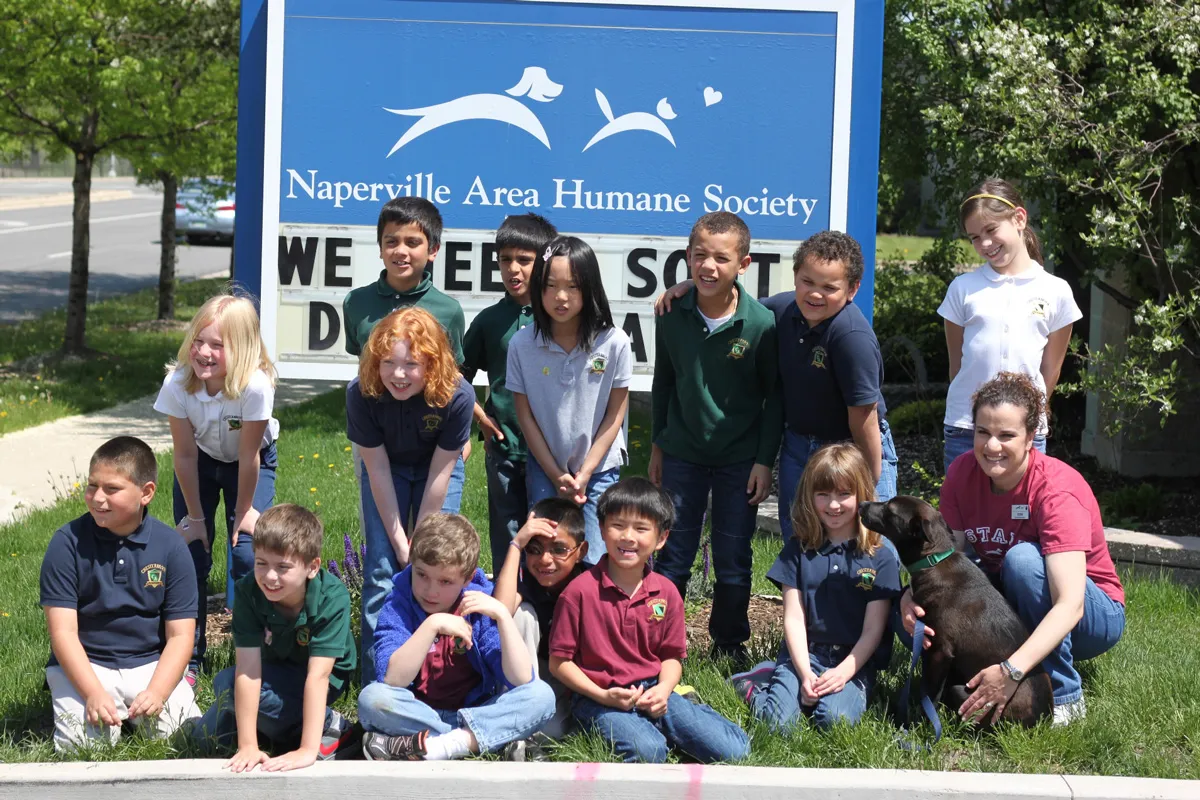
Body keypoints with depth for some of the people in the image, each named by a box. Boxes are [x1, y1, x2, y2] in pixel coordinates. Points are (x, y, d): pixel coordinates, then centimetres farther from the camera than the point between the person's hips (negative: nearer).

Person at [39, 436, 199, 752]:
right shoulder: (68, 542, -9)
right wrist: (94, 693, -24)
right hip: (84, 665, -1)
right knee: (81, 744, -24)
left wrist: (157, 692, -20)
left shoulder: (171, 546, -5)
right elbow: (63, 631, -11)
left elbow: (180, 635, -4)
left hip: (151, 663, 1)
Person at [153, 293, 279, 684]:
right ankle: (188, 658, 7)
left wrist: (245, 510, -15)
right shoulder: (177, 383, -30)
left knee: (248, 552, -13)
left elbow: (248, 456, -26)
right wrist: (195, 516, -11)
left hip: (253, 462, -2)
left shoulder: (255, 387, -38)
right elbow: (185, 454, -19)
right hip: (202, 461, 2)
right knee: (191, 552, -5)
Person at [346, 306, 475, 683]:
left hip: (436, 467, 0)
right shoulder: (362, 393, -31)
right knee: (382, 570, -8)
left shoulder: (457, 396, -32)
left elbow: (439, 475, -22)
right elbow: (378, 471, -21)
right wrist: (400, 544, -17)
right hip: (387, 467, 0)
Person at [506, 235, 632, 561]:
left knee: (594, 562, -8)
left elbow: (615, 414, -5)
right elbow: (525, 415, -3)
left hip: (600, 469, -1)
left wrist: (584, 474, -8)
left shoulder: (614, 342, -13)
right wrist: (557, 476, -6)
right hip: (544, 467, 1)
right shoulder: (522, 344, -10)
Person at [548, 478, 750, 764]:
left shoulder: (666, 593, 5)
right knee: (648, 752, -35)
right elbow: (559, 661, -5)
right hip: (599, 698, -5)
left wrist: (663, 689, -9)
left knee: (734, 750, -11)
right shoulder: (580, 591, -9)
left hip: (651, 693, 5)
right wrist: (603, 696, -16)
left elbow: (672, 656, 12)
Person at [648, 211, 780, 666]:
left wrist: (765, 460, -6)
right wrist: (657, 445, 11)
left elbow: (774, 396, -6)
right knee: (673, 554, 8)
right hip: (682, 453, 2)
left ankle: (730, 646, 25)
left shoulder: (761, 323, -15)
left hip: (740, 458, -2)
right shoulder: (673, 316, -7)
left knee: (733, 560, 9)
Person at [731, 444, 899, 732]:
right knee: (778, 721, -23)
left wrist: (843, 672, -15)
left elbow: (873, 629, -1)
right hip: (804, 654, 1)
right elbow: (794, 619, 2)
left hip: (854, 661, -1)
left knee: (835, 719, -30)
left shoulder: (879, 558, 2)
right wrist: (804, 673, -12)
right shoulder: (798, 550, 8)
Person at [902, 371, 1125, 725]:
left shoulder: (1058, 491, -28)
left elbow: (1070, 605, -37)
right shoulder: (963, 474, -11)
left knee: (1022, 558, -35)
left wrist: (1012, 671, -48)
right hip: (1008, 605, 5)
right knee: (914, 613, -19)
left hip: (1094, 615, -5)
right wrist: (913, 597, -35)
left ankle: (1064, 698, -23)